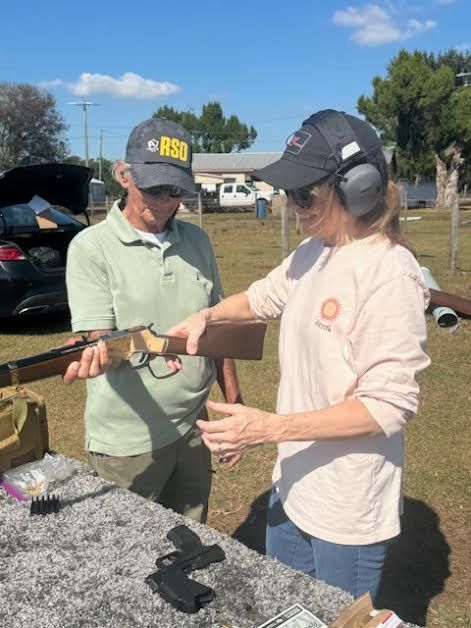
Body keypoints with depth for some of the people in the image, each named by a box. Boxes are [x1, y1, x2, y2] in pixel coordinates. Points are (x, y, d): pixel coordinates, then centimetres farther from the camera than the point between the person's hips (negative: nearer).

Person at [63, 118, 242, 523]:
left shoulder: (198, 241, 3)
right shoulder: (91, 247, -12)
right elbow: (100, 337, -16)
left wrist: (234, 403, 8)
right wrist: (100, 353, -40)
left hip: (193, 431, 5)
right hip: (127, 443, -4)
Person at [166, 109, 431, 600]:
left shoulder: (388, 273, -24)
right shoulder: (312, 253, 1)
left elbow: (390, 405, -26)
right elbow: (264, 297, 20)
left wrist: (270, 427, -28)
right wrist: (206, 315, 1)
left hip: (348, 508, -8)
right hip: (293, 484, 8)